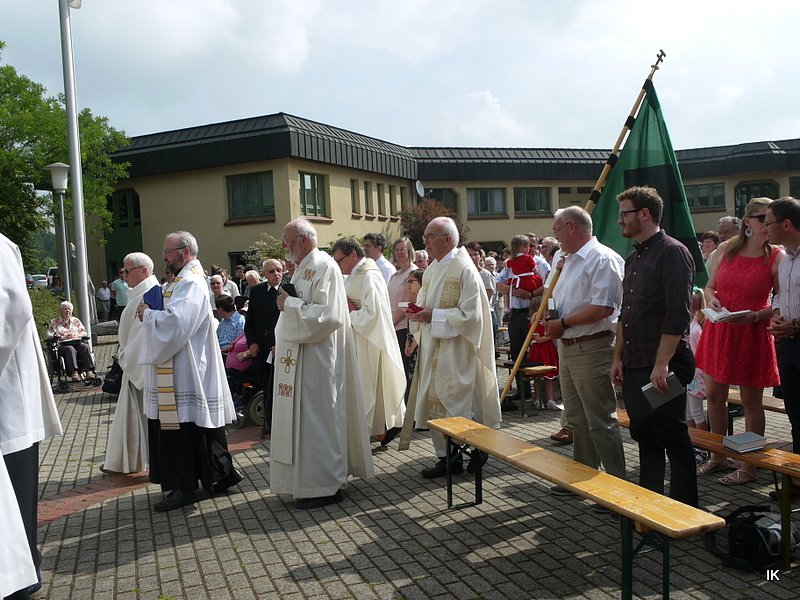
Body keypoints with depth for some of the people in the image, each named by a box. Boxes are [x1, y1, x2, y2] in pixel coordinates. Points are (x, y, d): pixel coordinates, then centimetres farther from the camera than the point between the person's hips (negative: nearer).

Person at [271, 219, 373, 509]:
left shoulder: (324, 267, -14)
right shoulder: (303, 269, 15)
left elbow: (326, 315, -24)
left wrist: (290, 304, -17)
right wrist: (282, 343, 13)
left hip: (316, 360, -10)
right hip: (298, 359, 10)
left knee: (316, 418, -2)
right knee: (302, 417, 14)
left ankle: (325, 486, 9)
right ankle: (307, 478, 25)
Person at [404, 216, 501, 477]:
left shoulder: (464, 270, -13)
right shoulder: (432, 269, 12)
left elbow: (469, 315, -18)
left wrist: (433, 315, -19)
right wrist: (418, 312, -1)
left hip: (455, 350, -8)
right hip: (432, 347, 8)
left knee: (456, 402, -1)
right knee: (434, 402, 9)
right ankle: (446, 457, 19)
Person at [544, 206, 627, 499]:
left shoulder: (603, 259, -15)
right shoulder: (570, 261, 17)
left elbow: (603, 308, -24)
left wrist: (563, 323, -18)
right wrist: (549, 319, 5)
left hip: (592, 350, -10)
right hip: (567, 348, 10)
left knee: (601, 422, -3)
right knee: (577, 419, 18)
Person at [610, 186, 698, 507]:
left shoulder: (672, 252, -12)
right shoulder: (633, 258, 16)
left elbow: (678, 314, -19)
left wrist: (662, 364, -22)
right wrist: (618, 357, 13)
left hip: (663, 368, -8)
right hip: (634, 366, 8)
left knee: (673, 438, 1)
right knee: (644, 436, 15)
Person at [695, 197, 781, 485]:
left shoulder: (777, 257, -8)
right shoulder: (726, 249, 2)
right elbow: (709, 286, 11)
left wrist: (756, 316, -23)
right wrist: (711, 300, -10)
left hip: (753, 334, -4)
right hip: (719, 331, 4)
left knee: (751, 401, 5)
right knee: (714, 395, 12)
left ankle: (749, 466, 20)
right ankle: (718, 456, 31)